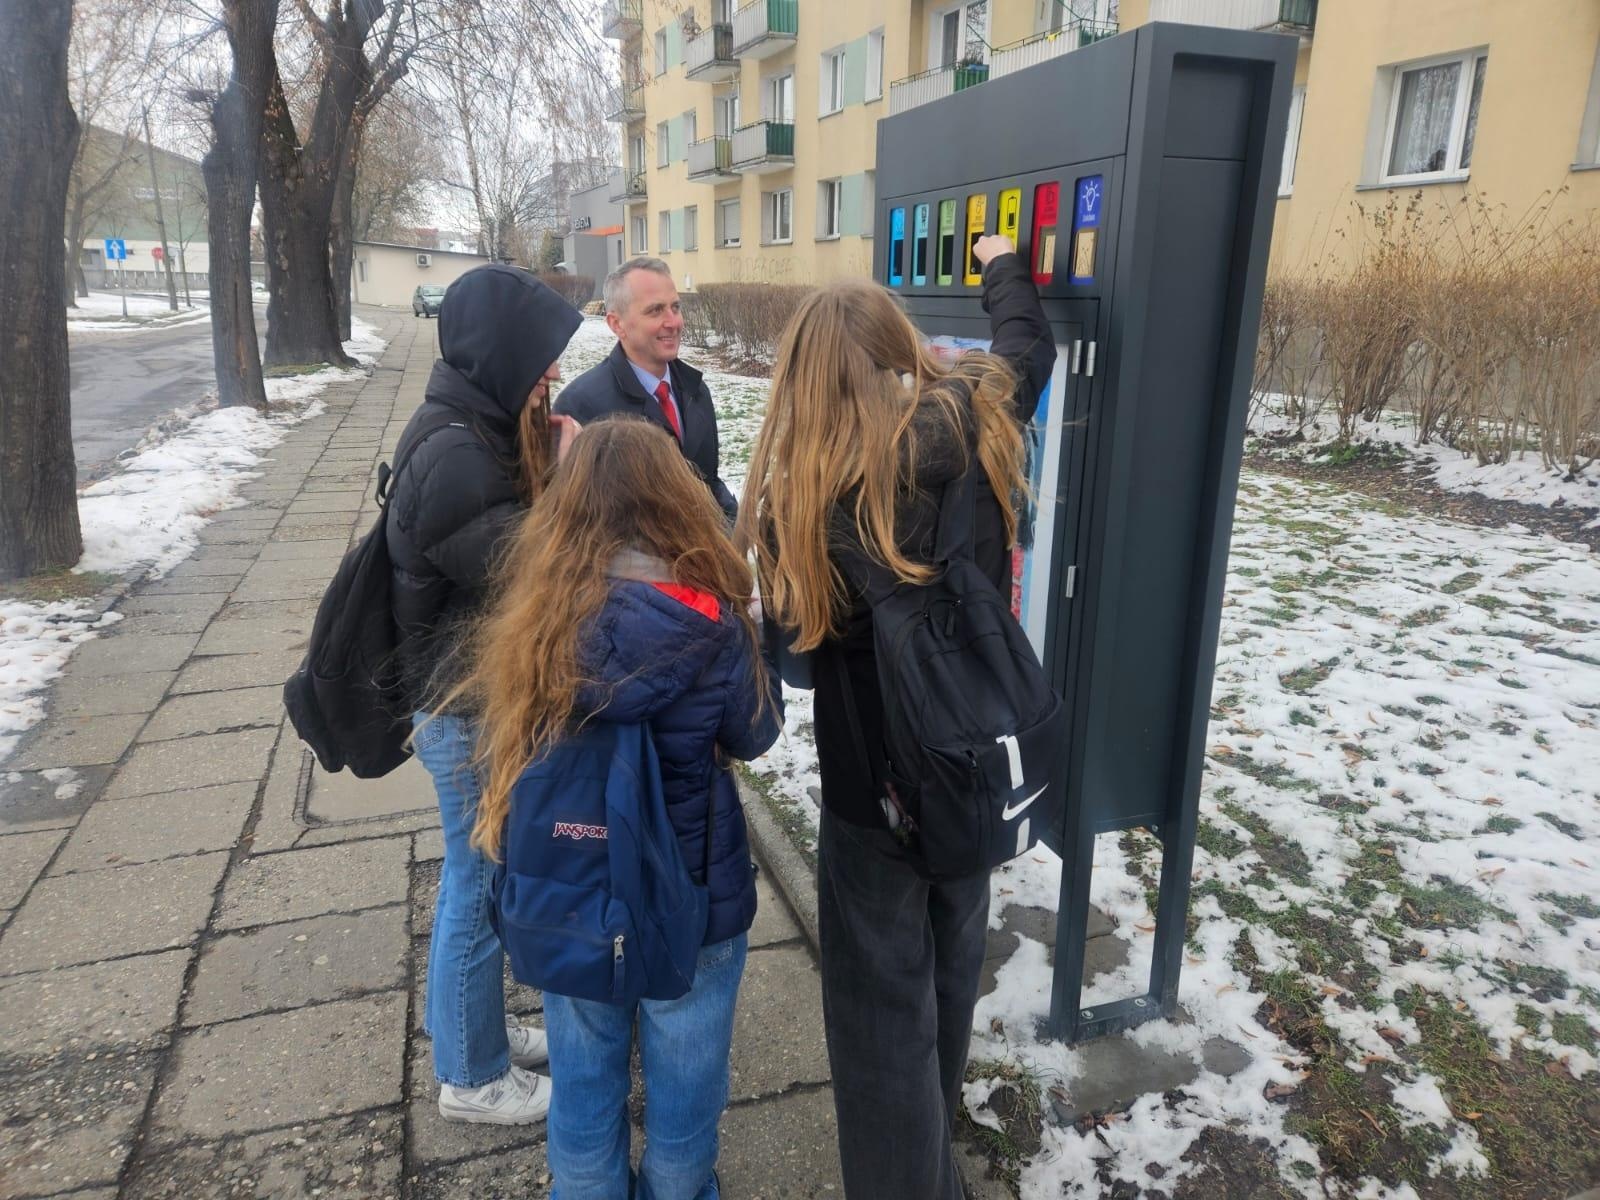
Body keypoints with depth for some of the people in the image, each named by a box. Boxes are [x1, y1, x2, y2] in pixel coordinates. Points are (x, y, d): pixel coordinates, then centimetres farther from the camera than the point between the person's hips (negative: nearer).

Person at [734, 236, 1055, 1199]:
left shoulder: (802, 484, -19)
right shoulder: (975, 426, -8)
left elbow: (798, 642, -12)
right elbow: (1030, 347, 14)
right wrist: (1005, 268, 31)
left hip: (873, 778, -5)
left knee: (882, 994, 12)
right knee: (953, 952, 28)